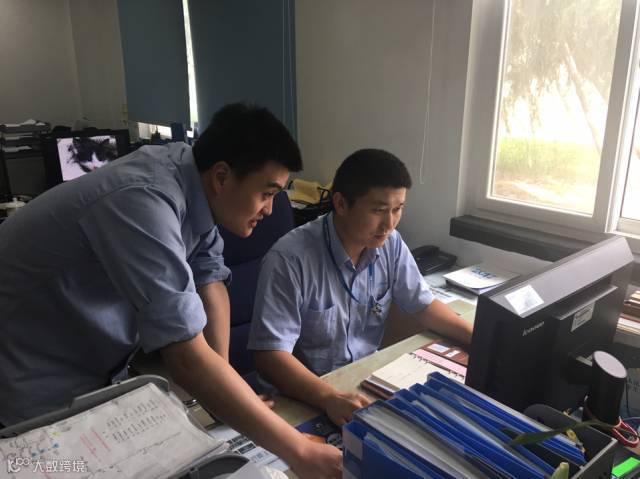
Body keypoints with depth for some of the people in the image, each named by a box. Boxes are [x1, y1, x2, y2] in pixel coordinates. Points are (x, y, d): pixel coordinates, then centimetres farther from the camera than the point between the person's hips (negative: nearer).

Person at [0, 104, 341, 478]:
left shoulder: (189, 171, -9)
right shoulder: (144, 205, -35)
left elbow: (210, 279, -4)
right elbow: (188, 358, -38)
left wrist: (225, 394, -9)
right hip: (36, 385, -7)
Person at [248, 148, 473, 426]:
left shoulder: (390, 244, -5)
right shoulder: (290, 259, -23)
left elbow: (422, 305, 7)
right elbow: (271, 354, -25)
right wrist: (330, 398, -38)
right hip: (306, 397, -5)